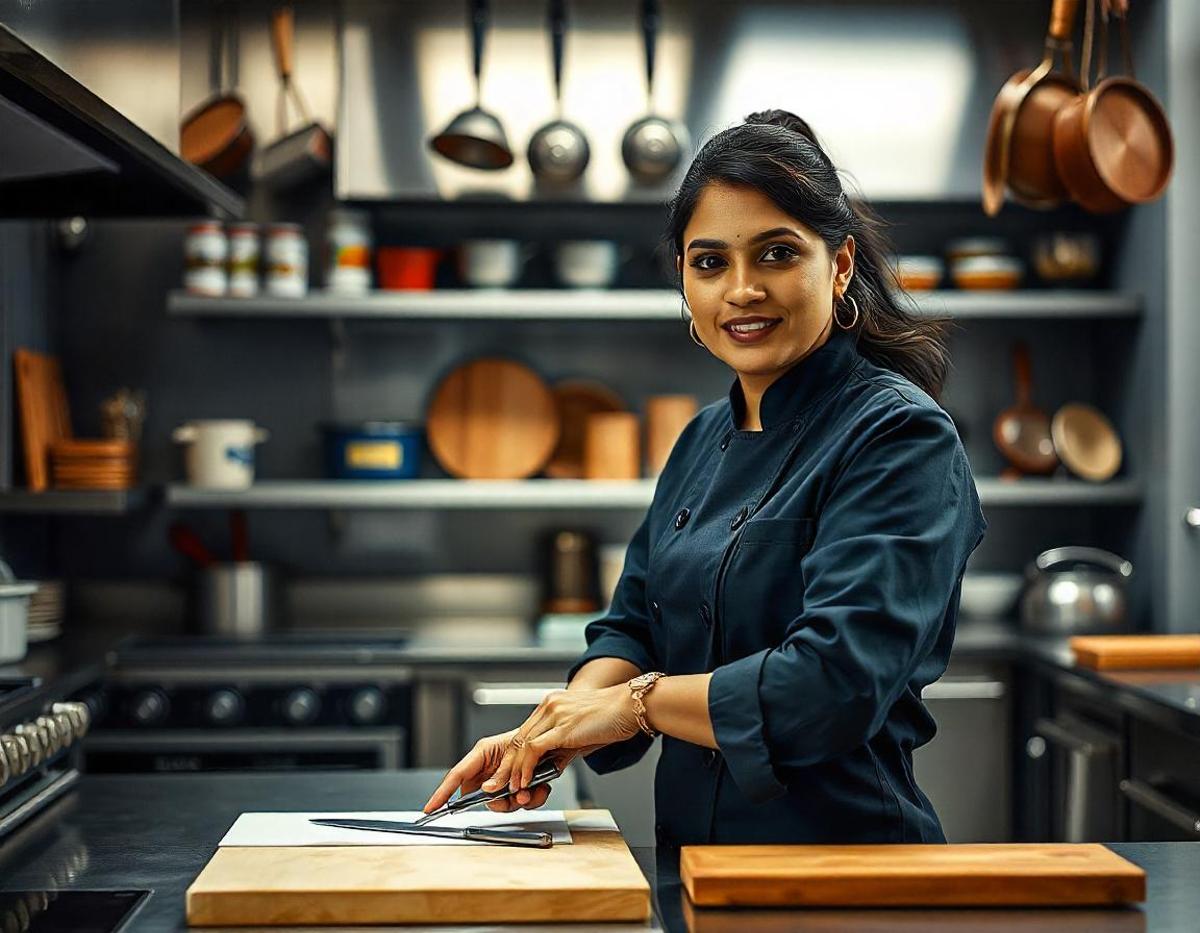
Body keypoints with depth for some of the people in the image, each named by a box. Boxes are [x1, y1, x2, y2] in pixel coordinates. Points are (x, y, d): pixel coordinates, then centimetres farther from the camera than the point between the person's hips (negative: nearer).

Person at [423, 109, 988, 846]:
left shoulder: (900, 440, -12)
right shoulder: (703, 441, 12)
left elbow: (837, 681, -21)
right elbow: (637, 625, 14)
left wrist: (636, 702, -11)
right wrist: (557, 725, -5)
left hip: (844, 864, -6)